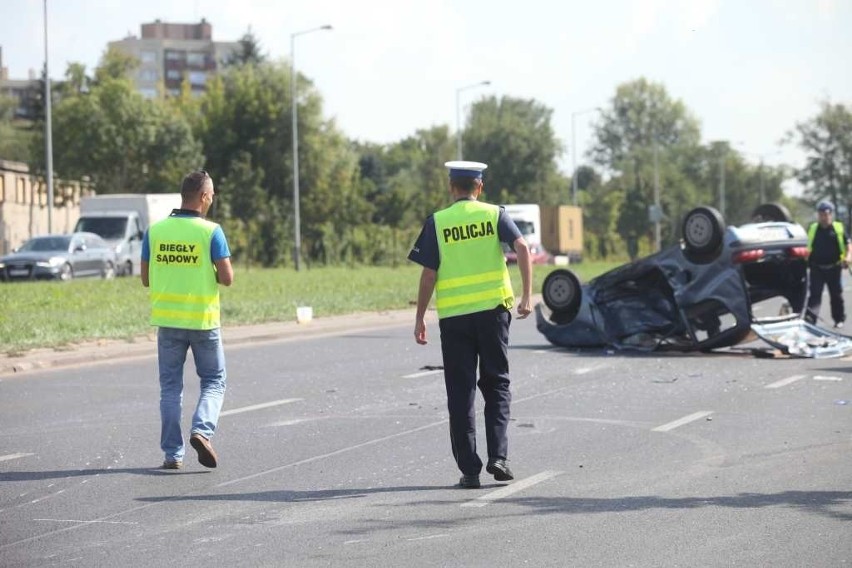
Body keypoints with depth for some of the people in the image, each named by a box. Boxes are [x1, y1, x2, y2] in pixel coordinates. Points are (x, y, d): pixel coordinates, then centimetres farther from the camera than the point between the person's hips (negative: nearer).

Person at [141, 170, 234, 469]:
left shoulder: (155, 231, 0)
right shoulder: (210, 231, -10)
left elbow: (146, 279, 4)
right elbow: (227, 277, -11)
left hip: (167, 319, 3)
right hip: (203, 320, -3)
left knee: (170, 386, 11)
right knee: (213, 381, 13)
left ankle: (173, 453, 8)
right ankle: (202, 431, -10)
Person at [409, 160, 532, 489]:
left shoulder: (437, 222, 2)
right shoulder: (494, 215, 3)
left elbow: (428, 274, -1)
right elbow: (522, 247, -11)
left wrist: (420, 318, 6)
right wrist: (527, 296, -11)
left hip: (453, 316, 0)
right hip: (493, 309, 1)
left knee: (460, 393, 5)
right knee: (496, 384, 13)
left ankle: (469, 470, 4)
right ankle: (497, 456, 1)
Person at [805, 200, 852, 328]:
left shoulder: (839, 229, 0)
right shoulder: (812, 229, 6)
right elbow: (807, 248, 14)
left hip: (834, 268, -1)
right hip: (817, 268, 1)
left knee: (836, 295, 11)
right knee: (814, 294, -8)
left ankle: (839, 319, 25)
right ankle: (809, 318, -17)